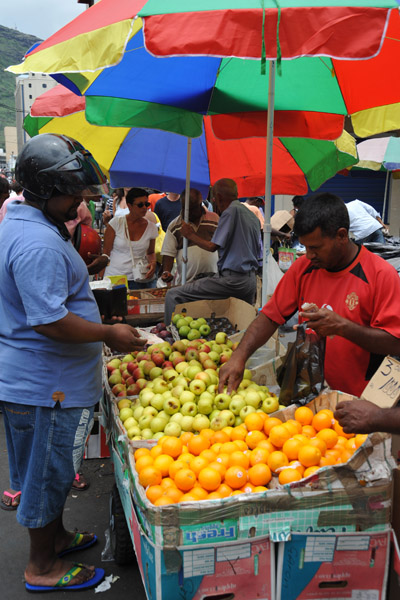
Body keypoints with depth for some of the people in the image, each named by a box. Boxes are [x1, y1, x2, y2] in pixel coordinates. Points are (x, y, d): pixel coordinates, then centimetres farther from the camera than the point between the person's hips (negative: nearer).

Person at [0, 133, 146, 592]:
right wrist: (109, 334, -18)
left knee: (48, 469, 24)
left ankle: (55, 536, 44)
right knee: (48, 472, 7)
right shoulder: (39, 244, -26)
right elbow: (51, 321, -29)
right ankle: (43, 567, 27)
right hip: (46, 386, -10)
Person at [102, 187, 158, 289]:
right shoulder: (116, 222, -4)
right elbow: (106, 252, 0)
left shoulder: (151, 227, 4)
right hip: (114, 278, -2)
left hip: (140, 279, 2)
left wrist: (153, 262, -2)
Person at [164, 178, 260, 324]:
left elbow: (212, 246, -12)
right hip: (251, 281, 10)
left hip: (233, 279, -9)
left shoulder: (231, 211, -9)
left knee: (173, 295, -9)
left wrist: (190, 235, 4)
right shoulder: (253, 216, 18)